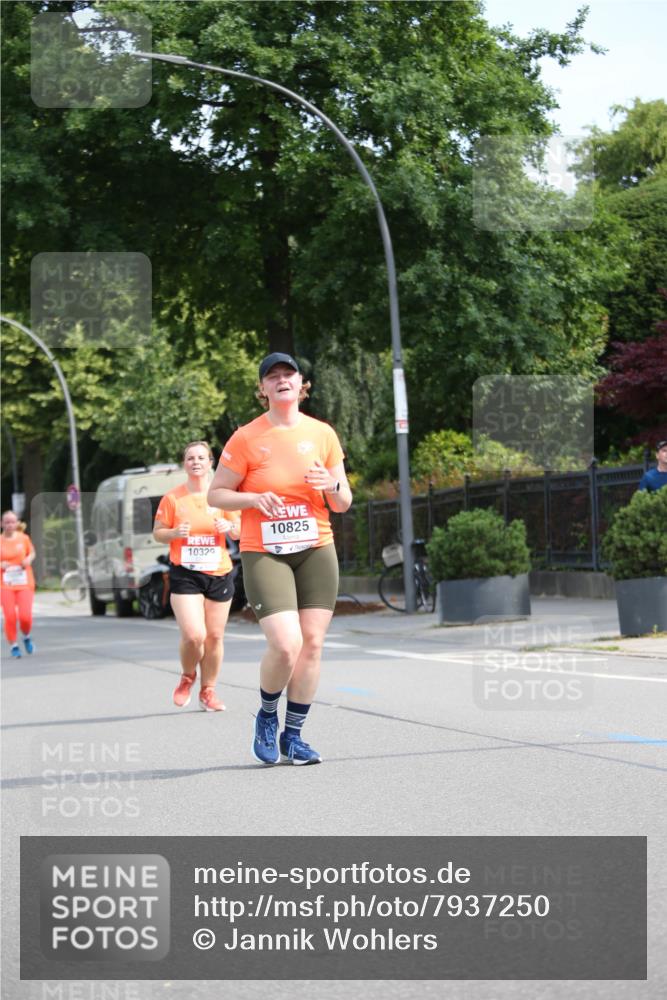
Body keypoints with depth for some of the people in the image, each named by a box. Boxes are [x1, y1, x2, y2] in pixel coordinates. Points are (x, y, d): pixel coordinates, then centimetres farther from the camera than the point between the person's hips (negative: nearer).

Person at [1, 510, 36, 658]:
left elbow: (32, 552, 17)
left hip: (25, 584, 0)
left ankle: (27, 637, 21)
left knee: (25, 616, -11)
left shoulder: (23, 538, 1)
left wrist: (29, 560, -4)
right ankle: (13, 645, 13)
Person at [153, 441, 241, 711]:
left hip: (219, 574, 3)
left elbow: (239, 532, 12)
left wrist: (229, 527, -10)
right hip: (184, 574, -2)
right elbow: (157, 532, 4)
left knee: (214, 636, 4)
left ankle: (208, 691, 20)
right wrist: (175, 532, -16)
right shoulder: (172, 498, 0)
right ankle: (187, 676, 15)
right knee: (194, 635, -15)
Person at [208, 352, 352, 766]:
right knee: (286, 644, -17)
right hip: (263, 553, -4)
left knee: (312, 643, -2)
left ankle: (293, 736, 12)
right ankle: (267, 716, 11)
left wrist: (332, 487, -10)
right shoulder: (246, 438, -2)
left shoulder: (323, 434, 7)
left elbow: (343, 503, 12)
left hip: (316, 549, 4)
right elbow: (216, 494, 2)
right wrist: (255, 498, -15)